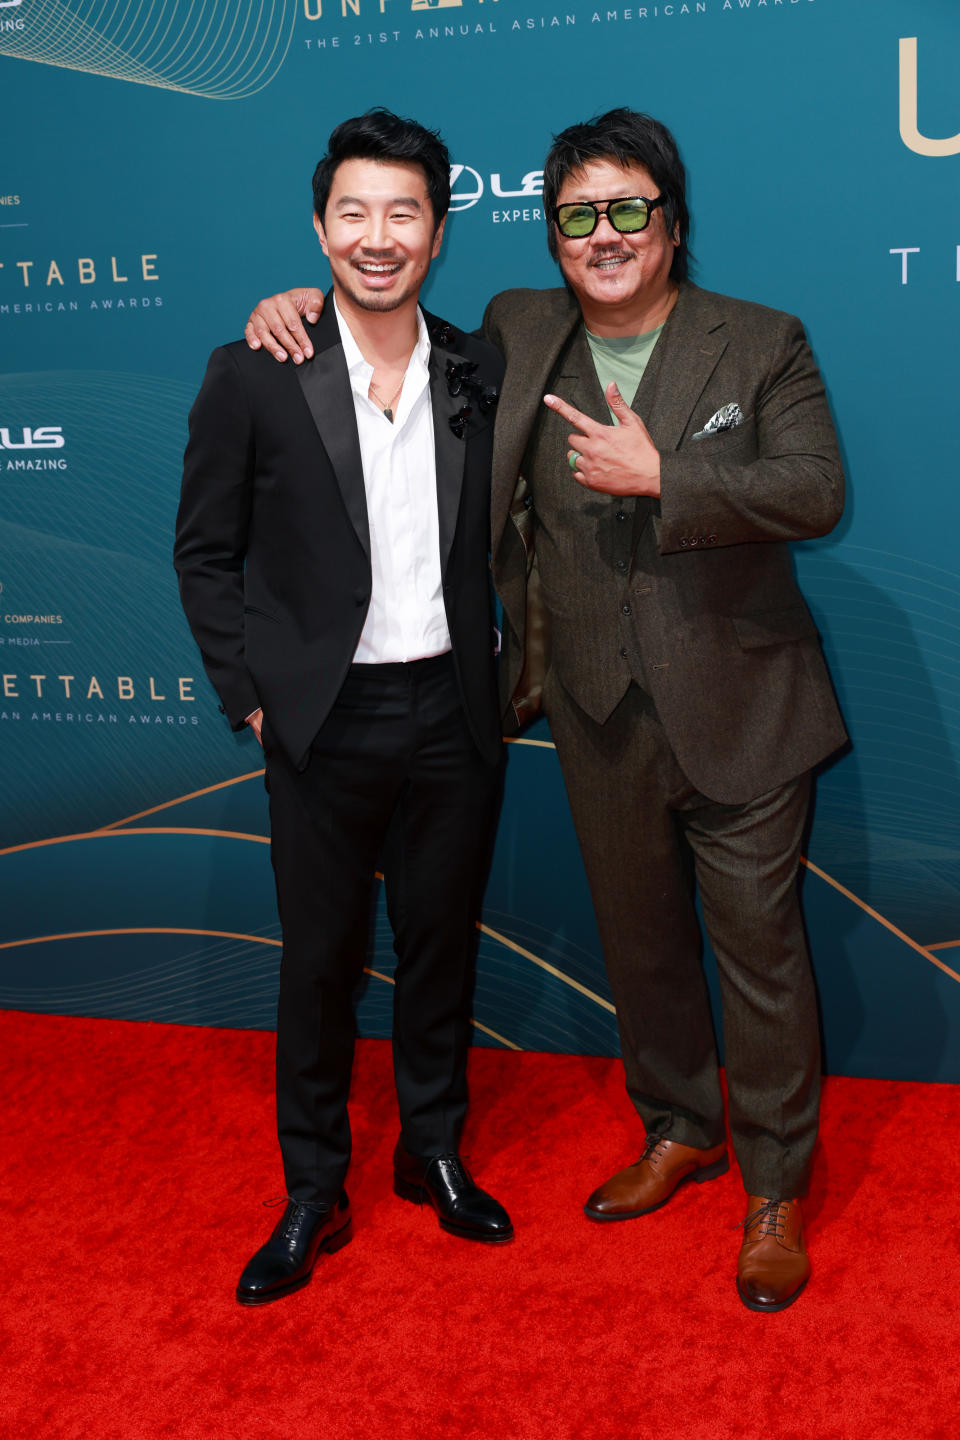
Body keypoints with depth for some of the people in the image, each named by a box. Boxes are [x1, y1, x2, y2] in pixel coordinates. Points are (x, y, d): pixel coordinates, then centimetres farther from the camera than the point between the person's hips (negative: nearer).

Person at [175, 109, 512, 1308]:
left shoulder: (481, 374, 3)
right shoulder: (252, 376, -6)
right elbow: (204, 553, -2)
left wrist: (496, 666, 4)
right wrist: (252, 697, -6)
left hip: (450, 713, 3)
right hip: (325, 719, -2)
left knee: (441, 942, 15)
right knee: (320, 960, 9)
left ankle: (434, 1153, 36)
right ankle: (313, 1194, 27)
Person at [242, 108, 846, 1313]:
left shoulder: (761, 343, -2)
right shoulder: (516, 335, 6)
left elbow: (817, 490, -13)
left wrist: (662, 474, -20)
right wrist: (311, 304, 4)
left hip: (736, 707, -3)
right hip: (601, 715, 4)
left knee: (757, 943, 3)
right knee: (638, 935, 17)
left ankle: (774, 1190, 22)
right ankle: (679, 1130, 40)